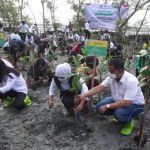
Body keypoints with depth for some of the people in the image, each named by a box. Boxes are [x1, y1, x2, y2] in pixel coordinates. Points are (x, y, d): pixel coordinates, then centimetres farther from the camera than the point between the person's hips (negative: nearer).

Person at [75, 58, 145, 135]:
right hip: (118, 100, 7)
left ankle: (129, 122, 0)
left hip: (135, 104, -7)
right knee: (99, 107, -9)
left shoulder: (131, 81, -34)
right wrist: (84, 95, -29)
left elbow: (127, 103, -37)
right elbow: (99, 87, -17)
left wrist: (107, 106, -32)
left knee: (119, 113, -36)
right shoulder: (111, 77, -14)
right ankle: (119, 116, 15)